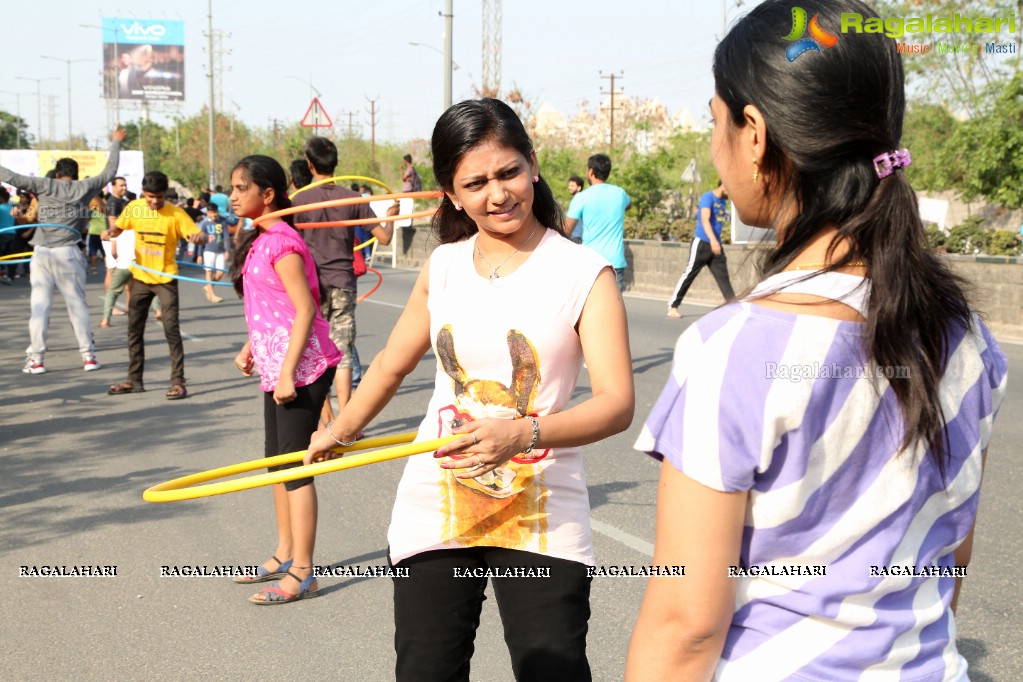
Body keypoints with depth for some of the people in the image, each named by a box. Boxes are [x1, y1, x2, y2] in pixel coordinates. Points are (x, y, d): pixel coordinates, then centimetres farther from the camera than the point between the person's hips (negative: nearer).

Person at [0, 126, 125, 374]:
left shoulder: (45, 185, 1)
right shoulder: (84, 188, 3)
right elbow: (110, 171, 15)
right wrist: (115, 142, 27)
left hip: (42, 253, 0)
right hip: (69, 253, 0)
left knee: (40, 305, 2)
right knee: (77, 304, 7)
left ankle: (36, 358, 2)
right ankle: (88, 356, 9)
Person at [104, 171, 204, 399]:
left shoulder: (175, 213, -12)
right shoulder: (134, 208, -2)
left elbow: (197, 235, -19)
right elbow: (120, 228, 13)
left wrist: (198, 236, -42)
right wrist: (110, 233, -9)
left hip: (165, 278, -5)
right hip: (140, 277, 5)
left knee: (171, 329, -10)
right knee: (134, 329, 12)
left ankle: (178, 382, -5)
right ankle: (134, 380, 24)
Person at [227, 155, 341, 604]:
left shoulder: (281, 241, -16)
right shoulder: (259, 239, 13)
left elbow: (305, 309, -20)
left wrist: (287, 373, -22)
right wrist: (250, 348, 20)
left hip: (301, 366, -10)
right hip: (276, 366, 10)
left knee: (295, 468, -5)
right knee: (276, 463, 17)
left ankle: (302, 574, 2)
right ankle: (285, 555, 30)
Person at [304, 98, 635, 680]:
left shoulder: (583, 273, -8)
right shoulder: (442, 269, 6)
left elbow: (617, 403, -17)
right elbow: (392, 366, 23)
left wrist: (524, 435, -32)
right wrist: (340, 430, 31)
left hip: (540, 517, -3)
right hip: (436, 506, 4)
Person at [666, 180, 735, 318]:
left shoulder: (723, 201, 13)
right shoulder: (708, 197, -12)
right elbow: (705, 220, -25)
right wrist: (713, 240, -37)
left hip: (716, 245, 7)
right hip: (702, 243, -7)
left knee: (723, 276, 2)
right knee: (689, 274, -3)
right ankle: (673, 306, 4)